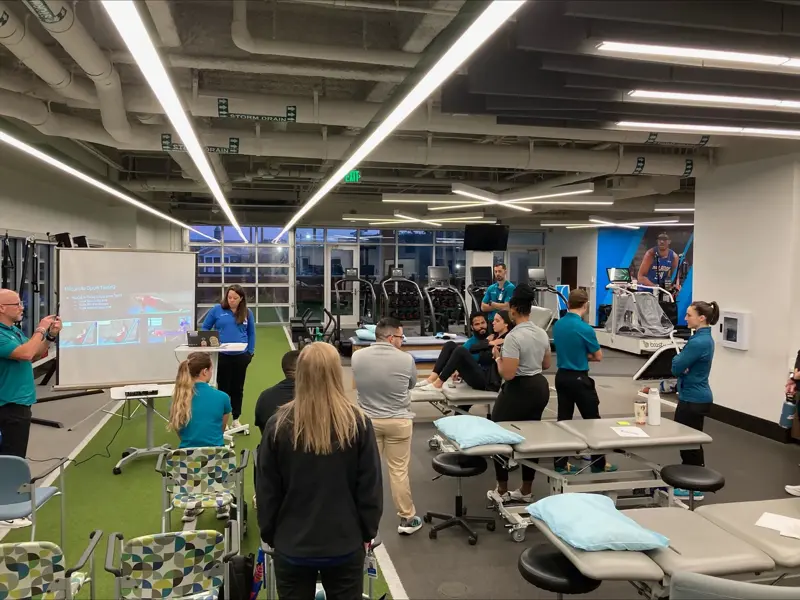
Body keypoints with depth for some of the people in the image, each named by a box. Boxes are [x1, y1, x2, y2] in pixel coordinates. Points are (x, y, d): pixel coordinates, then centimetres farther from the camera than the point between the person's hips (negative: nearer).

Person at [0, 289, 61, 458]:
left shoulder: (14, 330, 11)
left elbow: (34, 354, 19)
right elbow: (25, 354, -31)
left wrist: (51, 335, 5)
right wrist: (41, 329, -18)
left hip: (19, 402, 10)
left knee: (15, 458, 16)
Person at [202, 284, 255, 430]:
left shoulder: (247, 313, 2)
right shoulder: (217, 310, -4)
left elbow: (251, 333, 9)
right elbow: (205, 328, 4)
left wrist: (251, 352, 3)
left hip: (241, 356, 2)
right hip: (222, 355, -2)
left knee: (238, 388, 11)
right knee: (223, 388, 8)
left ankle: (236, 419, 23)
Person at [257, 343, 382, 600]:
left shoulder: (279, 425, -12)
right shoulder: (358, 423, -13)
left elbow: (266, 490, -4)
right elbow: (370, 486, -7)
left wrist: (269, 535, 10)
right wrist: (368, 531, 8)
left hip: (292, 545, 0)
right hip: (345, 544, 0)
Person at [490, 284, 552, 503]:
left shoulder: (514, 337, -22)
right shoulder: (542, 333, 5)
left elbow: (507, 374, -25)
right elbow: (546, 364, 16)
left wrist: (498, 357, -8)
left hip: (519, 391, -8)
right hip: (539, 387, 8)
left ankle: (503, 491, 18)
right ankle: (526, 492, 27)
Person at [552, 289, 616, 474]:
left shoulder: (557, 325, 2)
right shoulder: (584, 328, -19)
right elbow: (598, 356, -7)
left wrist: (582, 354, 7)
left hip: (561, 376, 7)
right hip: (579, 378, -7)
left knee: (563, 419, 11)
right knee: (592, 420, 7)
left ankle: (560, 463, 15)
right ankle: (599, 463, 17)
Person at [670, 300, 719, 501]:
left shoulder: (698, 342, -23)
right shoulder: (705, 338, 9)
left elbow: (677, 367, -19)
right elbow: (686, 364, 12)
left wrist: (678, 358, -1)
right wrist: (681, 361, -8)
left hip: (693, 399, -10)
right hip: (695, 396, 10)